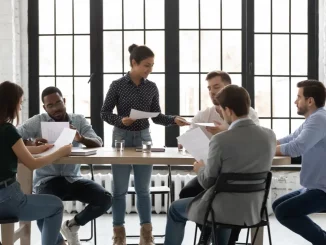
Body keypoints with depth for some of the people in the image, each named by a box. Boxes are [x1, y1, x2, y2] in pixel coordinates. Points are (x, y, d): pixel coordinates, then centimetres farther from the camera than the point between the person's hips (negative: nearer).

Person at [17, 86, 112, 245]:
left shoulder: (79, 120, 6)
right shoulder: (37, 121, 0)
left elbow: (98, 143, -5)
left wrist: (81, 139, -27)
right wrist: (31, 143, -28)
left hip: (73, 179, 3)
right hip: (47, 180, -3)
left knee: (105, 199, -17)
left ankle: (72, 225, 10)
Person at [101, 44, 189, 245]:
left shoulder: (152, 87, 3)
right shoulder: (118, 85, -6)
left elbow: (156, 116, 6)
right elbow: (105, 113, -3)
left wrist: (174, 120, -11)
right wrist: (121, 120, -21)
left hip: (144, 138, 2)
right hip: (122, 138, -2)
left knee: (143, 189, 7)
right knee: (120, 189, 4)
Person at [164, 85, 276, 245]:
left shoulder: (220, 140, -22)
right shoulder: (269, 136, -6)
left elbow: (208, 182, -12)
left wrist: (200, 168, 9)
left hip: (225, 209, -5)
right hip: (254, 209, 6)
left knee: (175, 209, 21)